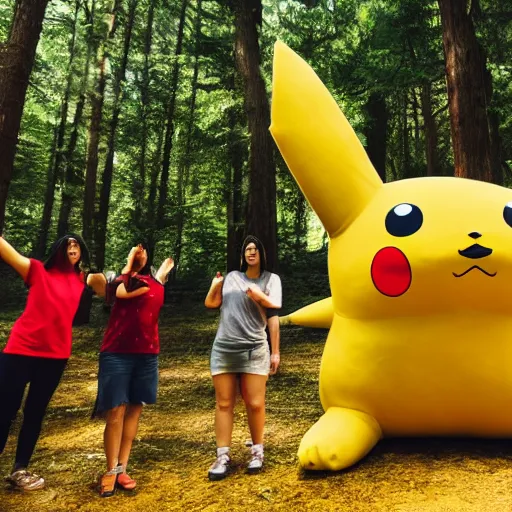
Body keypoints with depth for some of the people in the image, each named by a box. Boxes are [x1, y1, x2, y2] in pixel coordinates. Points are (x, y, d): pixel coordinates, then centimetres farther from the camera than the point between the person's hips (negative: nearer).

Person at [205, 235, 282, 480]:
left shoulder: (271, 279, 7)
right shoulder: (232, 277, 14)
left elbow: (275, 315, 0)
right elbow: (211, 303, 11)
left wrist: (275, 352, -6)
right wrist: (215, 285, -6)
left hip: (254, 350, -2)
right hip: (223, 349, 2)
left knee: (255, 404, 1)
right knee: (224, 403, 4)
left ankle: (257, 451, 20)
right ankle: (223, 457, 12)